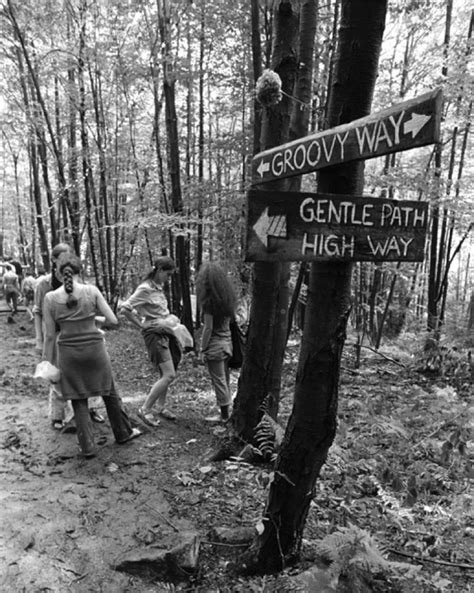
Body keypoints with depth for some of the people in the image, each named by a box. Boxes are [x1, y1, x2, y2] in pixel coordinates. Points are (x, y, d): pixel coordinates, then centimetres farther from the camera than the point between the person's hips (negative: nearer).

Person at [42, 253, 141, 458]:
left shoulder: (51, 298, -7)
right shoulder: (91, 291, -9)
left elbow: (49, 335, -4)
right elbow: (113, 320, -7)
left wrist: (49, 361, 7)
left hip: (69, 353, 0)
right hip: (94, 349, 0)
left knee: (78, 401, 14)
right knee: (109, 393, 19)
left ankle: (88, 447, 20)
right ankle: (123, 433, 35)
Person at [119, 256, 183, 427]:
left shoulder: (159, 287, 10)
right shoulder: (145, 289, -15)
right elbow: (124, 309, -20)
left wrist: (171, 319, 10)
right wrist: (141, 325, -14)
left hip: (165, 332, 9)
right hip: (154, 334, -9)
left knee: (166, 375, 14)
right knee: (169, 375, -13)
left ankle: (161, 407, 30)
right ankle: (145, 410, -1)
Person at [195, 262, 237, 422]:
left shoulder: (209, 301, -16)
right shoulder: (228, 298, 5)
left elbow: (208, 328, -16)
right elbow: (229, 322, 8)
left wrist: (202, 348, -7)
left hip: (215, 344, -7)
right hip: (227, 342, 7)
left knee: (219, 380, 2)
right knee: (225, 379, 15)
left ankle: (224, 415, 10)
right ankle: (227, 411, 23)